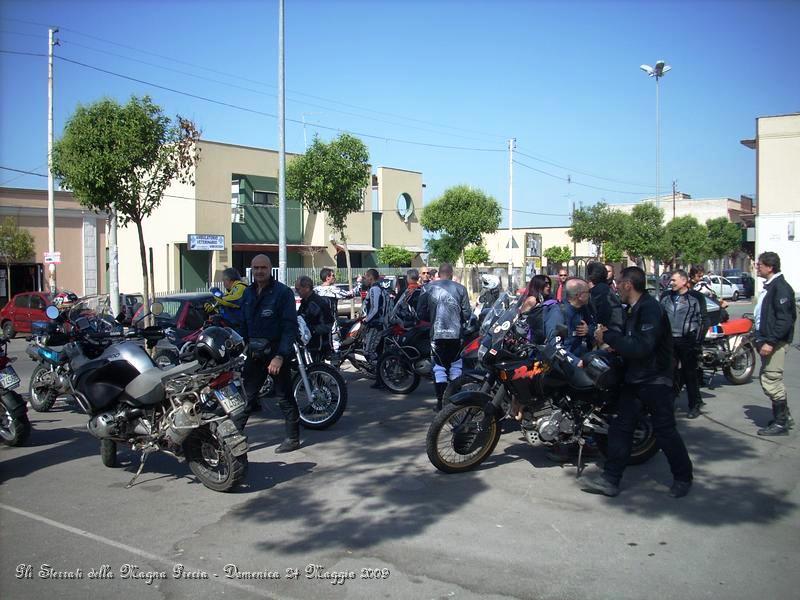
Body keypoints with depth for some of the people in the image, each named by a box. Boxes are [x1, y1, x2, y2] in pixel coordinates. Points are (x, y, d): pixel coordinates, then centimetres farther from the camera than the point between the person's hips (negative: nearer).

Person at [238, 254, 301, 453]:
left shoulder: (283, 292, -9)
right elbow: (243, 324, 15)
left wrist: (280, 356, -22)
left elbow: (290, 326, -15)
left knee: (285, 397, 4)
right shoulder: (248, 293, 11)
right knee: (246, 396, 8)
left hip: (276, 352, -5)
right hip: (254, 353, 6)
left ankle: (293, 438, 15)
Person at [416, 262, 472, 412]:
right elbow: (467, 314, -2)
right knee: (455, 366, 13)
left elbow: (421, 312, 0)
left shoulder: (429, 288, -1)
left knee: (439, 367, 4)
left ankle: (441, 401, 2)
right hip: (455, 333, 1)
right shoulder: (460, 289, -1)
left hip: (436, 333, 0)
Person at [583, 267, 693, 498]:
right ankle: (610, 479, 9)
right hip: (635, 380, 9)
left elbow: (641, 347, -28)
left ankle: (683, 477, 21)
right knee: (620, 428, 6)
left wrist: (609, 336, -22)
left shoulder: (650, 309, -19)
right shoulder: (635, 309, 12)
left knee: (665, 431, 2)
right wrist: (613, 344, 3)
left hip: (655, 381, -9)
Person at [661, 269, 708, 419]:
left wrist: (698, 340, -9)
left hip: (688, 341, -5)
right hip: (669, 340, 5)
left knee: (689, 373, 0)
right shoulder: (666, 296, 12)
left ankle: (694, 405, 10)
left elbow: (704, 319, -3)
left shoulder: (696, 297, -2)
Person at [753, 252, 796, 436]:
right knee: (767, 379, 18)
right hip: (767, 339, 11)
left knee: (771, 381, -7)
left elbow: (784, 319, -23)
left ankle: (780, 424, 2)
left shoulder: (781, 287, -17)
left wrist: (770, 342, -25)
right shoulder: (769, 286, 15)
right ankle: (785, 417, 30)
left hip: (775, 342, -11)